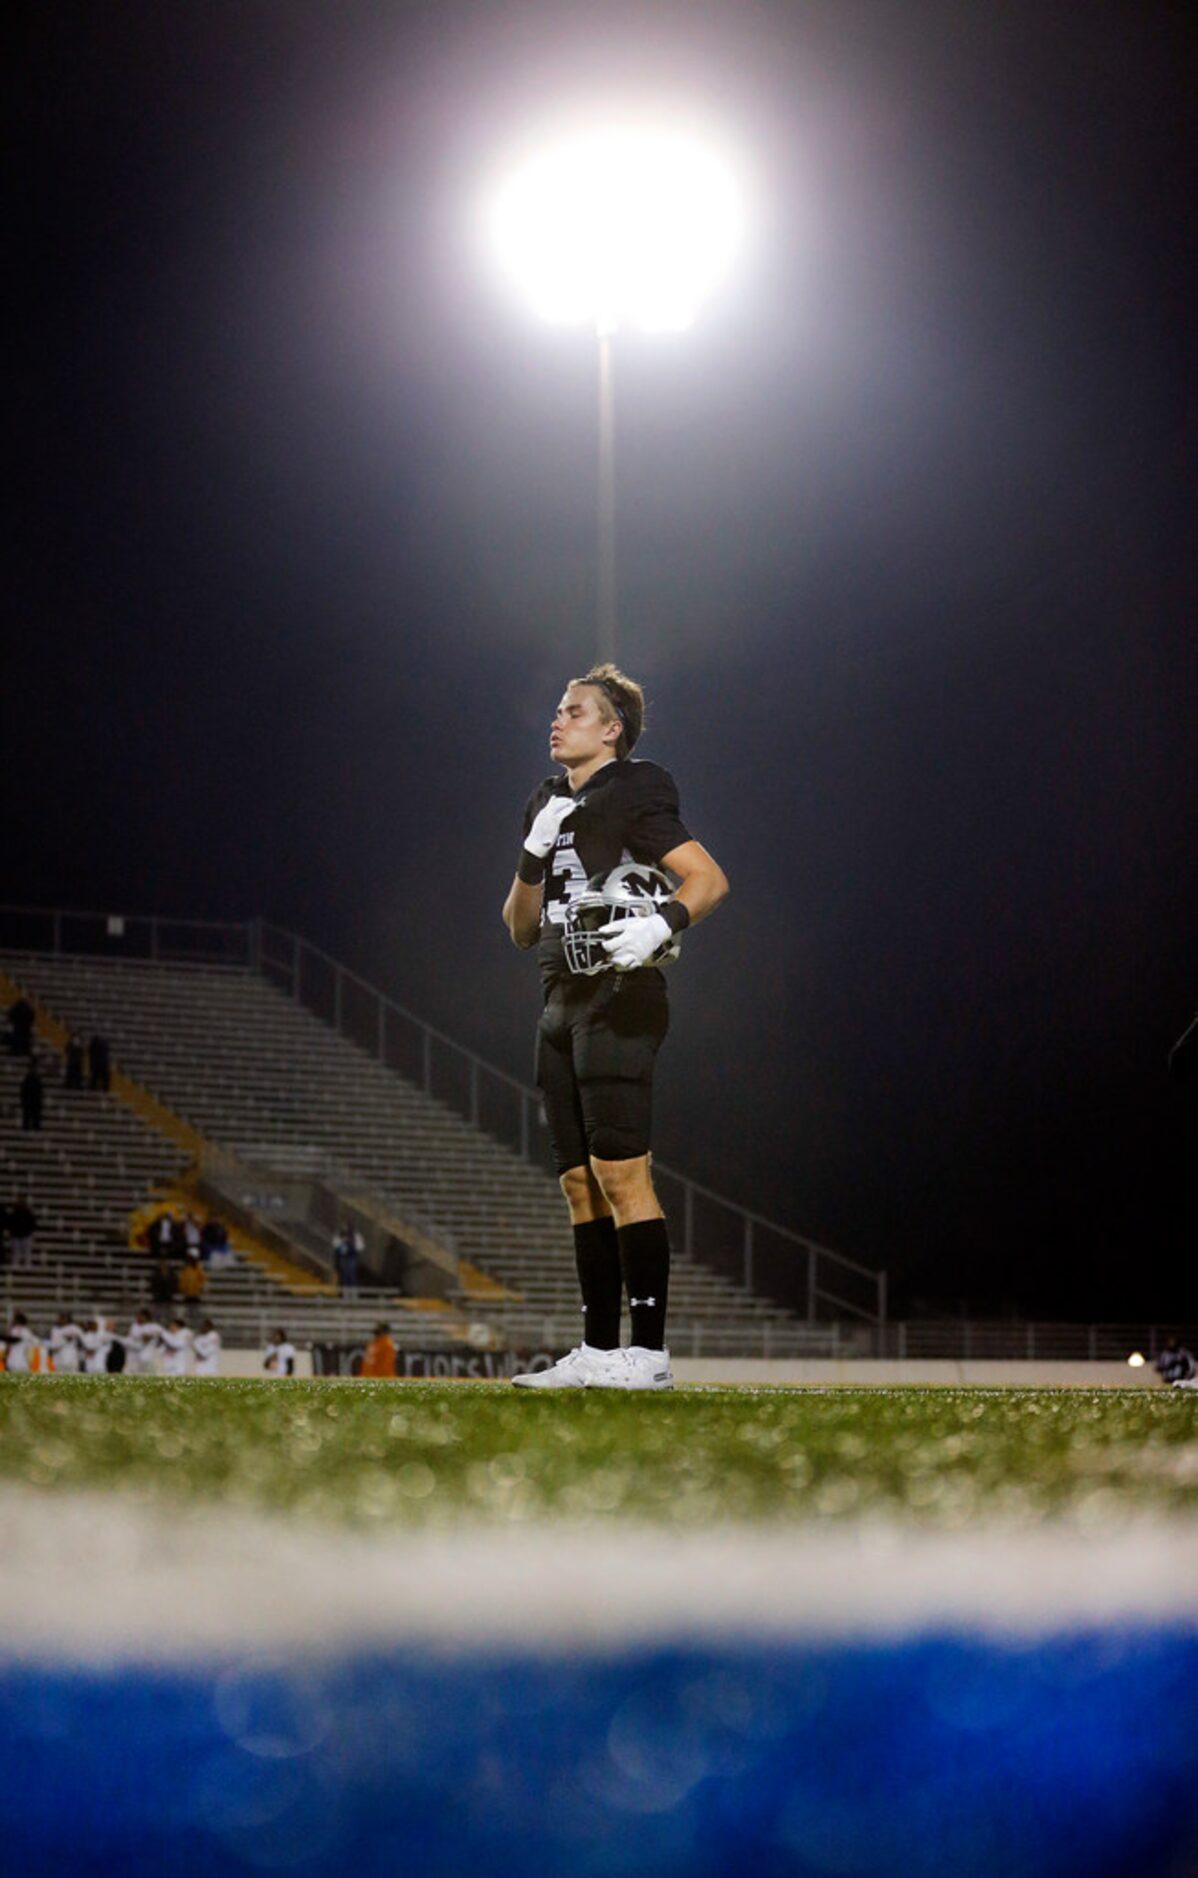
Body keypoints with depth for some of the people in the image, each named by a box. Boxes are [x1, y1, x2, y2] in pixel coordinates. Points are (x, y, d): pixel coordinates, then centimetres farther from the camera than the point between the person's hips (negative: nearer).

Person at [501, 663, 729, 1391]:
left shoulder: (633, 796, -6)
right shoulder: (550, 805, 18)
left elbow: (710, 878, -13)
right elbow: (521, 928, 18)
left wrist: (664, 922, -29)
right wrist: (534, 855, 3)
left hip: (620, 999, -9)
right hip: (565, 1003, 9)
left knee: (620, 1170, -14)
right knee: (580, 1181, 7)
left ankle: (648, 1351, -15)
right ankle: (599, 1350, 11)